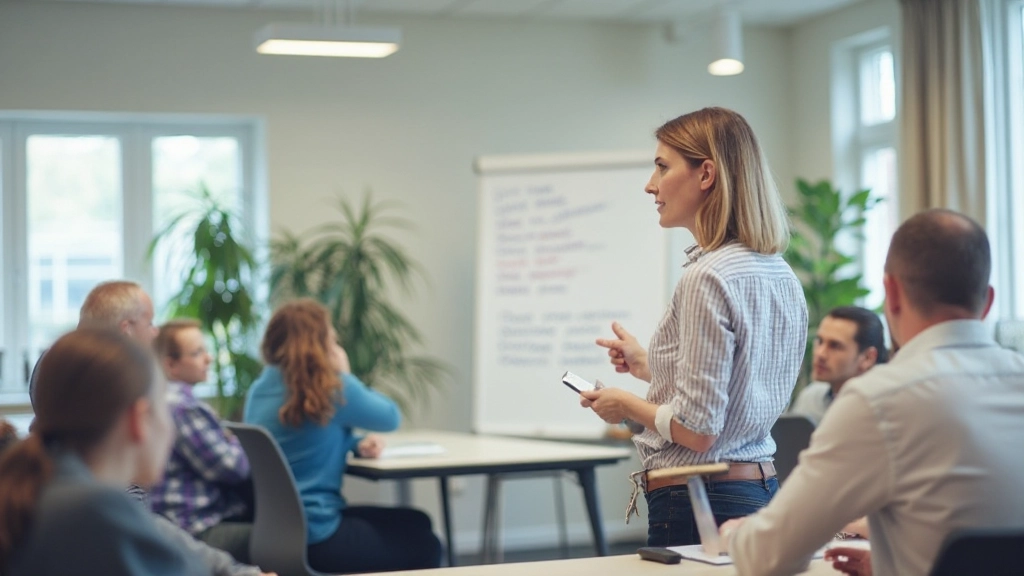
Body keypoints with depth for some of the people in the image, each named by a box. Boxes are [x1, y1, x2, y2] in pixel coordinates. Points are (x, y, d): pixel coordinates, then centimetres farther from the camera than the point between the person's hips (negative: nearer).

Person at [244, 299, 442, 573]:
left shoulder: (260, 388, 6)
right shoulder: (334, 389, -18)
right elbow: (391, 417, -1)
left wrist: (357, 444, 4)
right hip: (313, 537, -8)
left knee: (416, 523, 21)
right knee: (424, 546, 12)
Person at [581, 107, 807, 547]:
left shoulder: (707, 277, -18)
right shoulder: (780, 274, 8)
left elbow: (697, 430, -20)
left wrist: (625, 404, -3)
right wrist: (648, 366, 22)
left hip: (698, 509, -9)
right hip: (761, 490, 9)